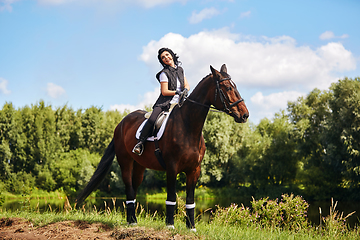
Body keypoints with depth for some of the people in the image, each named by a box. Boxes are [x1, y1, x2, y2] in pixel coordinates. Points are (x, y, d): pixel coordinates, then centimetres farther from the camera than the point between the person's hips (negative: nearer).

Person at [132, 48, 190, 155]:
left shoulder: (180, 70, 15)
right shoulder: (164, 73, -2)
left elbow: (187, 85, 14)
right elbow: (164, 92, -7)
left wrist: (185, 90, -9)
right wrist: (177, 92, -20)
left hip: (178, 103, 5)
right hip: (165, 102, -5)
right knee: (152, 120, -27)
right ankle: (140, 142, -15)